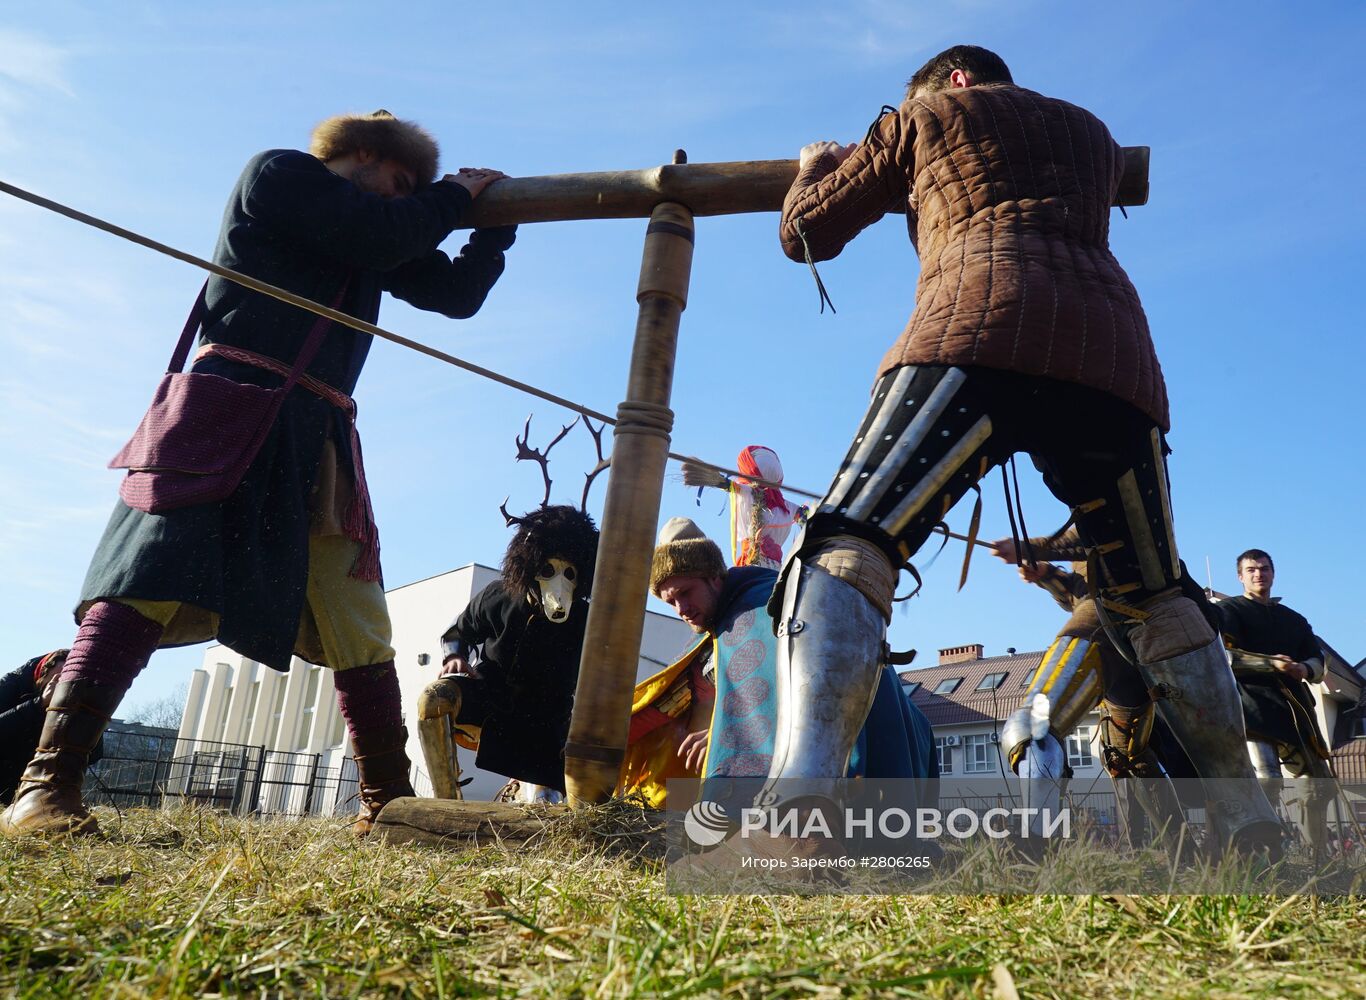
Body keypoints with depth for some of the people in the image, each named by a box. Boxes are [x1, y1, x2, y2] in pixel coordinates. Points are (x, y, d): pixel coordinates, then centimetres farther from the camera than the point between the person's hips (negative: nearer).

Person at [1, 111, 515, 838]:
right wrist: (454, 195, 6)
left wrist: (495, 221, 19)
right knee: (154, 579, -17)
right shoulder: (278, 173, 6)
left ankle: (387, 800, 7)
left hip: (317, 435, 7)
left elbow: (457, 294, 26)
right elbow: (383, 233, -9)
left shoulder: (373, 237, 24)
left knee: (358, 620, 2)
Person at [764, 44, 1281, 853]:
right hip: (1114, 352, 5)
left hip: (982, 336, -5)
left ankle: (797, 799, -37)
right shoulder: (1094, 133, 38)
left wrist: (815, 170, 50)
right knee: (1155, 601, 18)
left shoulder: (927, 114, 26)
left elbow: (806, 234, 27)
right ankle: (1255, 831, 18)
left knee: (845, 553, -14)